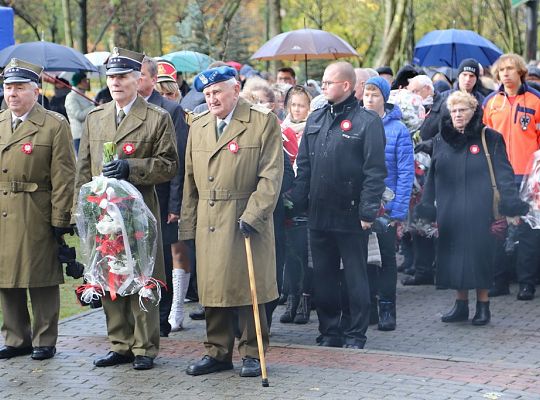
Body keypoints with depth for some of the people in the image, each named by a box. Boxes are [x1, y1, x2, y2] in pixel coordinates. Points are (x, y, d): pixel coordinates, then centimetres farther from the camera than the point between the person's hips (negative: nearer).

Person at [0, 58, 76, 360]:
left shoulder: (55, 125, -4)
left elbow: (64, 178, -8)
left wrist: (60, 220, -12)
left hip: (36, 219, -5)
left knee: (41, 281, 2)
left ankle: (45, 341, 13)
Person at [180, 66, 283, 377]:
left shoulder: (264, 122, -2)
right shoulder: (198, 127, 15)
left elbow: (271, 176, -7)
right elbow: (191, 180, 17)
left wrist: (253, 214, -16)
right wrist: (188, 224, 11)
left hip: (247, 222, -5)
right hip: (208, 224, 5)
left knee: (248, 289, 1)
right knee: (213, 290, 8)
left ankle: (252, 353, 12)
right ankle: (218, 352, 19)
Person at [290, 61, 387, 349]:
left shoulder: (367, 122, -7)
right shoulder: (315, 119, 12)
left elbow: (375, 171, -11)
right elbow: (303, 165, 14)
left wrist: (368, 211, -15)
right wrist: (297, 203, 6)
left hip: (350, 215, -6)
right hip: (318, 214, 6)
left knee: (355, 277, 3)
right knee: (323, 276, 11)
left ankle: (355, 335, 13)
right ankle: (330, 332, 21)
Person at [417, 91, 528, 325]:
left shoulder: (489, 139, 0)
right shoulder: (441, 140, 11)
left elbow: (503, 174, -3)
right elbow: (432, 177, 14)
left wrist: (511, 205, -12)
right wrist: (427, 207, 11)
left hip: (479, 212, -3)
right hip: (449, 213, 4)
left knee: (479, 256, -3)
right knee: (454, 258, 4)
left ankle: (483, 305, 9)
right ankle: (461, 305, 15)